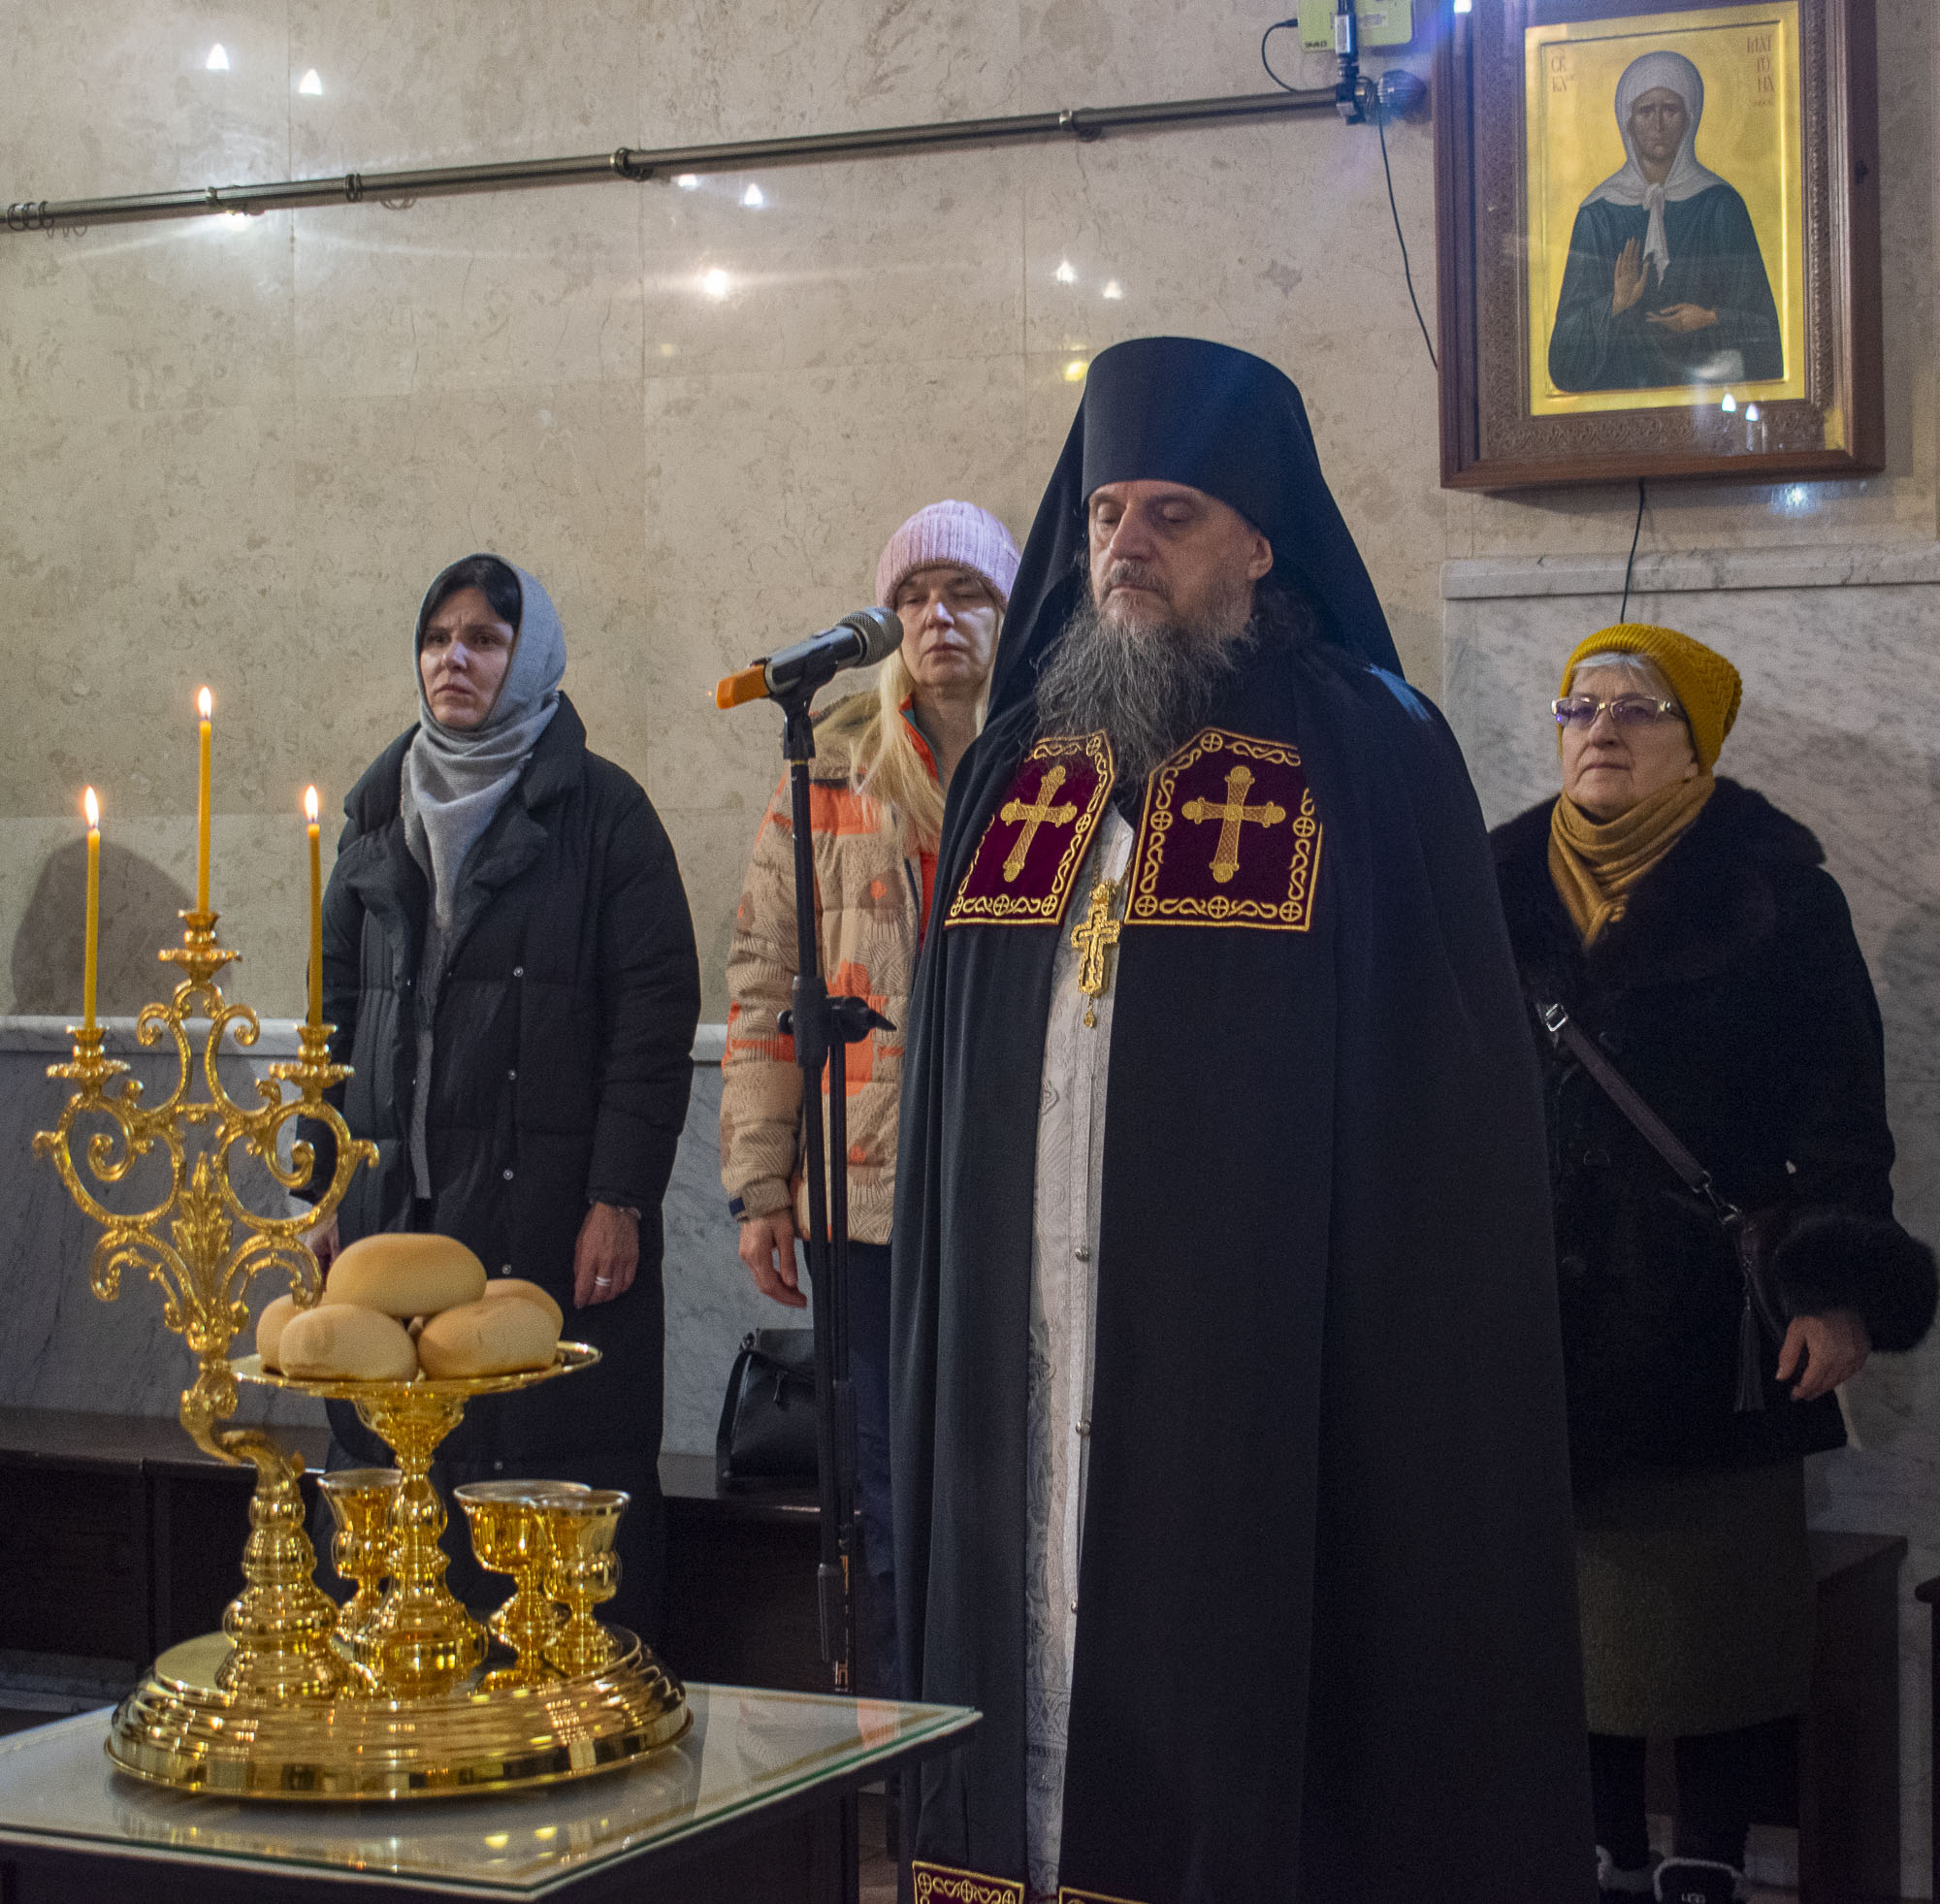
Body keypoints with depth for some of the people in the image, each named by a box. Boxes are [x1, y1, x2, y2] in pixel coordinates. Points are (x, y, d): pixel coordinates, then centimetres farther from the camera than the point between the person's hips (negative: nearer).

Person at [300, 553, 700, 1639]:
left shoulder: (601, 809, 0)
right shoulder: (383, 809, 16)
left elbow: (657, 1010, -6)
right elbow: (338, 1007, 18)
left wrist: (619, 1198, -13)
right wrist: (324, 1188, 11)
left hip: (551, 1217, -5)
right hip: (395, 1206, 5)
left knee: (565, 1480, -4)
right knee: (392, 1472, 3)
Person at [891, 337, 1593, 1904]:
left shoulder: (1370, 759, -2)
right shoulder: (1017, 763, 14)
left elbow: (1445, 1099, -5)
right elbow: (947, 1062, 15)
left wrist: (1424, 1349, -11)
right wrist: (936, 1336, 8)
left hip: (1259, 1349, -4)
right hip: (1021, 1351, 5)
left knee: (1234, 1679, -1)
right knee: (1033, 1644, 7)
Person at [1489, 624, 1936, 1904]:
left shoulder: (1774, 894, 0)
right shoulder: (1505, 887, 10)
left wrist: (1837, 1290, -12)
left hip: (1712, 1311, -3)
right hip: (1548, 1312, 3)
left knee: (1721, 1605, -1)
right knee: (1584, 1596, 6)